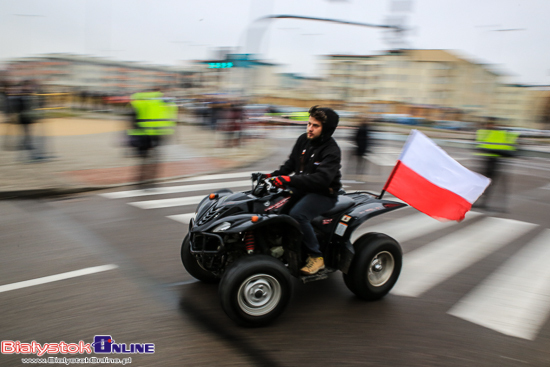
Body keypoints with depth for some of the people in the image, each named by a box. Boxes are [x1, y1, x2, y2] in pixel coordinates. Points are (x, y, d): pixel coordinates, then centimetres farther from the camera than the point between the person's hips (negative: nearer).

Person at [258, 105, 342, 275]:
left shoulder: (331, 151, -18)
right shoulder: (303, 140, 5)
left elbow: (321, 179, -32)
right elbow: (291, 164, 16)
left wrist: (289, 180, -39)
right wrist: (274, 175, -2)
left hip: (324, 193, -8)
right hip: (301, 187, 8)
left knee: (297, 215, -31)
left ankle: (316, 256, -13)